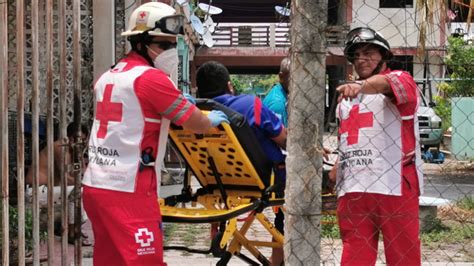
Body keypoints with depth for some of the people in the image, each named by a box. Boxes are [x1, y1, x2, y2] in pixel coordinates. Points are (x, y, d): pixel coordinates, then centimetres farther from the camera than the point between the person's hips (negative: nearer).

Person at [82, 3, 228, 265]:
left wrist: (176, 102, 26)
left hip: (95, 185, 8)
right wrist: (213, 119, 15)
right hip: (128, 190, -8)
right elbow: (196, 123, -5)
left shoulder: (107, 77, 14)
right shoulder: (151, 78, -9)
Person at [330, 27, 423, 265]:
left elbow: (386, 84, -23)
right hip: (351, 189, 6)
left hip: (395, 186, -6)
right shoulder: (346, 96, 24)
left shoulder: (401, 80, 2)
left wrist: (361, 86, -44)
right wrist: (336, 170, 15)